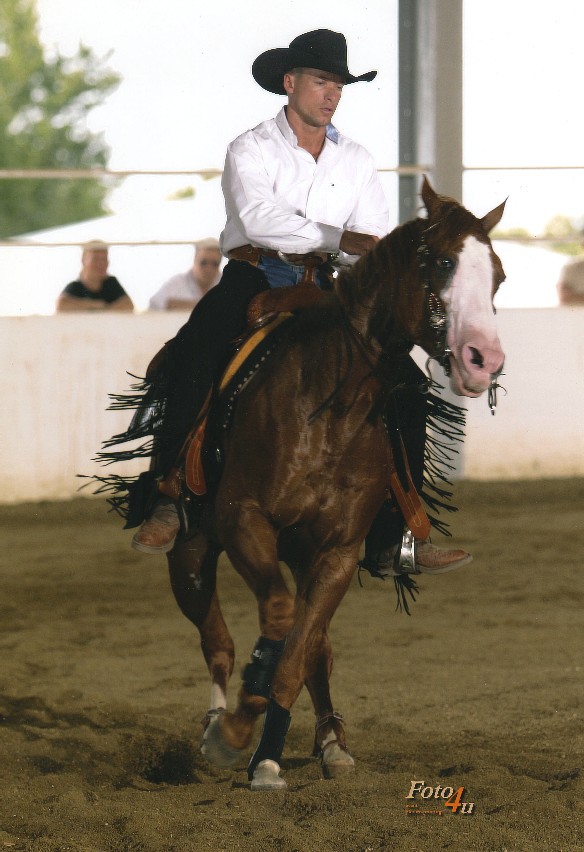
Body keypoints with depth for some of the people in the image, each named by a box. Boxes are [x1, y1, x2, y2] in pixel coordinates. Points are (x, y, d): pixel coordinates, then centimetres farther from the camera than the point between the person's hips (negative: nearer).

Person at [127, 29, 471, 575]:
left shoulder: (356, 160, 13)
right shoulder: (251, 151, 0)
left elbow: (376, 245, 6)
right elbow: (259, 220, -19)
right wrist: (339, 239, -25)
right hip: (252, 282, -4)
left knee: (404, 382, -8)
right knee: (192, 358, -32)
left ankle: (391, 540, -4)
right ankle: (169, 504, -22)